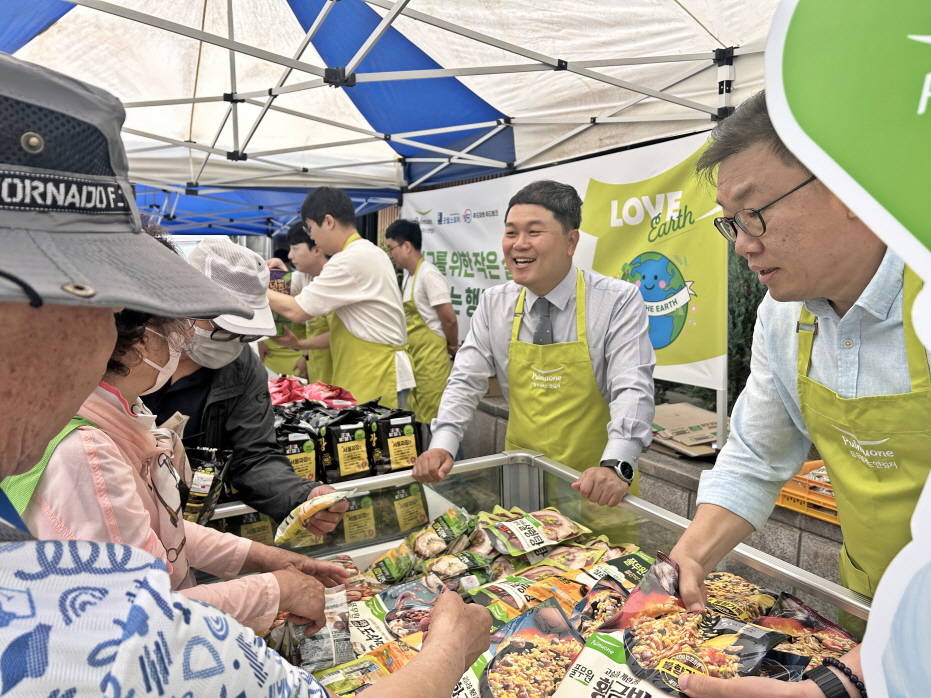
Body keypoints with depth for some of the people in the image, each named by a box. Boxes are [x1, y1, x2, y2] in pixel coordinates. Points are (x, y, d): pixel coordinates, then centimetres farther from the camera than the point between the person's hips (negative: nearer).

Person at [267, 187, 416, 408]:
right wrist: (301, 344, 15)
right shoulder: (366, 254, 15)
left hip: (377, 378, -9)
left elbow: (297, 311, -13)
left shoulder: (351, 260, -16)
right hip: (371, 374, 9)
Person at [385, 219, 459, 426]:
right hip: (413, 357, 9)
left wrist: (452, 346, -3)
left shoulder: (428, 275, -16)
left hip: (430, 359, -9)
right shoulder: (408, 275, 12)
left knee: (430, 420, -2)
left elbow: (449, 319, -16)